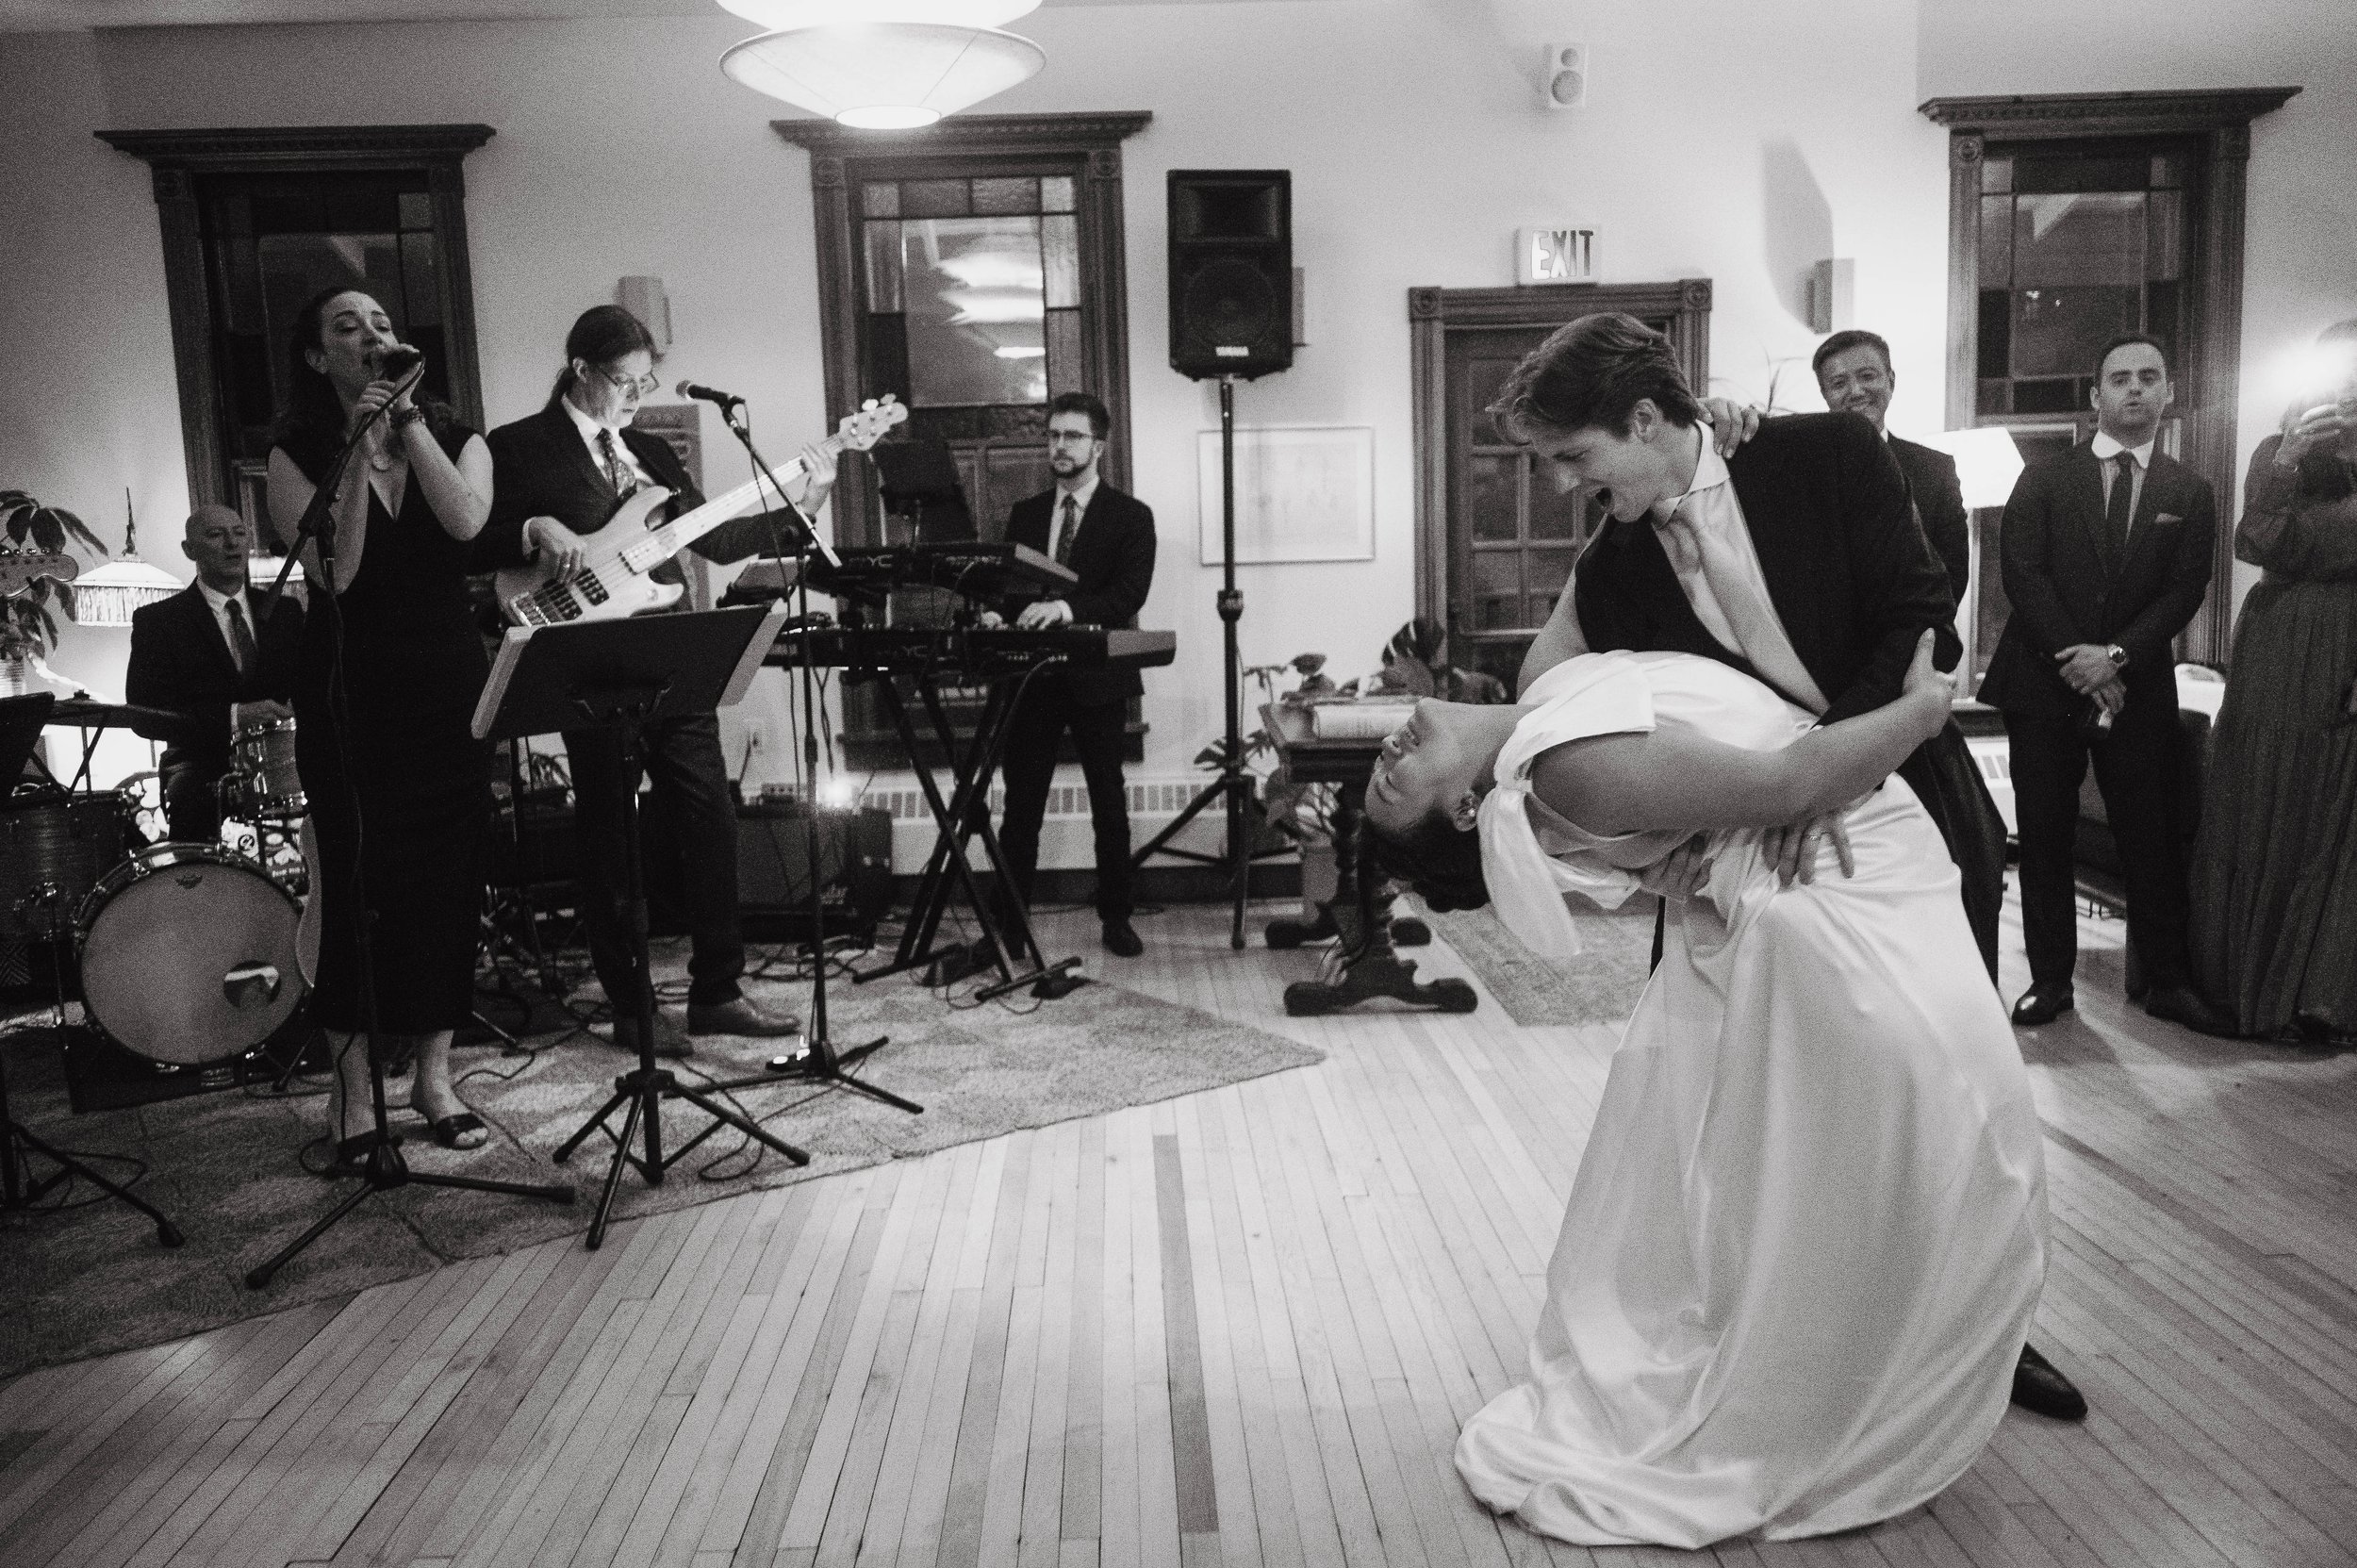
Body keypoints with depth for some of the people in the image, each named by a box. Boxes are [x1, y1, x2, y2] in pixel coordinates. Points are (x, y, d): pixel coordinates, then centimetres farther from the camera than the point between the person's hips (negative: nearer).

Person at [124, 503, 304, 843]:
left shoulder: (285, 611, 17)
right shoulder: (157, 620, 6)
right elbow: (143, 715, -3)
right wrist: (232, 717, -17)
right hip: (202, 770, -2)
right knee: (190, 797, -37)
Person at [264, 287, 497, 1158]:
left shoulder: (454, 437, 7)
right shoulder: (298, 453, 1)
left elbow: (465, 521, -15)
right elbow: (334, 571, -14)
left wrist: (408, 419, -12)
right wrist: (361, 449, -15)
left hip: (447, 685, 2)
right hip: (349, 693, -2)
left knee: (448, 875, 4)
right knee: (353, 880, 0)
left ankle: (434, 1072, 17)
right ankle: (353, 1087, 12)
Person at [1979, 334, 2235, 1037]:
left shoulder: (2190, 493, 8)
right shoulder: (2044, 479, 5)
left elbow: (2184, 590, 0)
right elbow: (2021, 572, -5)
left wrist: (2117, 655, -15)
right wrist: (2074, 658, -14)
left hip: (2138, 689, 1)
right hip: (2043, 683, -1)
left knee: (2153, 839, 2)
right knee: (2044, 839, 2)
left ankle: (2169, 981, 12)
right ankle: (2050, 980, 10)